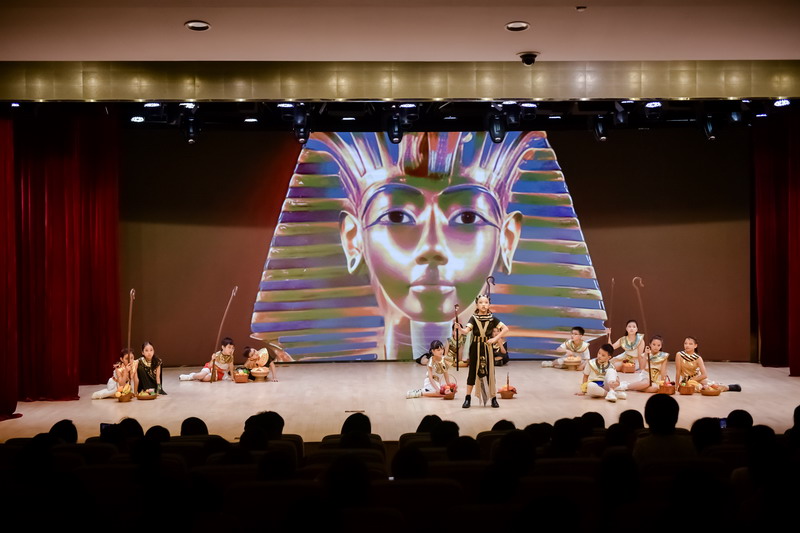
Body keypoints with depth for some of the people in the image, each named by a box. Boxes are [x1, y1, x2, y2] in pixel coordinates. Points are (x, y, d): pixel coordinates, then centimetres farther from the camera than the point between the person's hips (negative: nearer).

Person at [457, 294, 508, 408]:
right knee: (472, 371, 2)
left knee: (490, 371, 3)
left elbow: (505, 328, 1)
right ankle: (468, 398, 6)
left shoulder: (492, 318, 2)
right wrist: (459, 328, -37)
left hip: (488, 347, 1)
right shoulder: (473, 318, -1)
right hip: (475, 347, -1)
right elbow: (466, 331, -16)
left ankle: (493, 398, 9)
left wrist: (495, 338, -8)